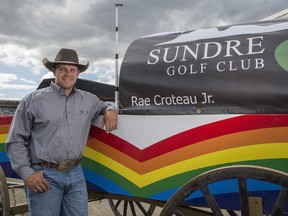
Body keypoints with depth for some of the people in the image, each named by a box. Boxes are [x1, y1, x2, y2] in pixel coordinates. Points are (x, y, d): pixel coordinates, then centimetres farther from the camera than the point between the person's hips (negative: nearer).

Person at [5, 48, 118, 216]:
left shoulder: (89, 99, 10)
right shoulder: (34, 100, -1)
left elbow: (104, 105, 32)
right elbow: (16, 141, 1)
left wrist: (111, 110, 7)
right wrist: (26, 173, -8)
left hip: (76, 174, 4)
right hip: (44, 176, -3)